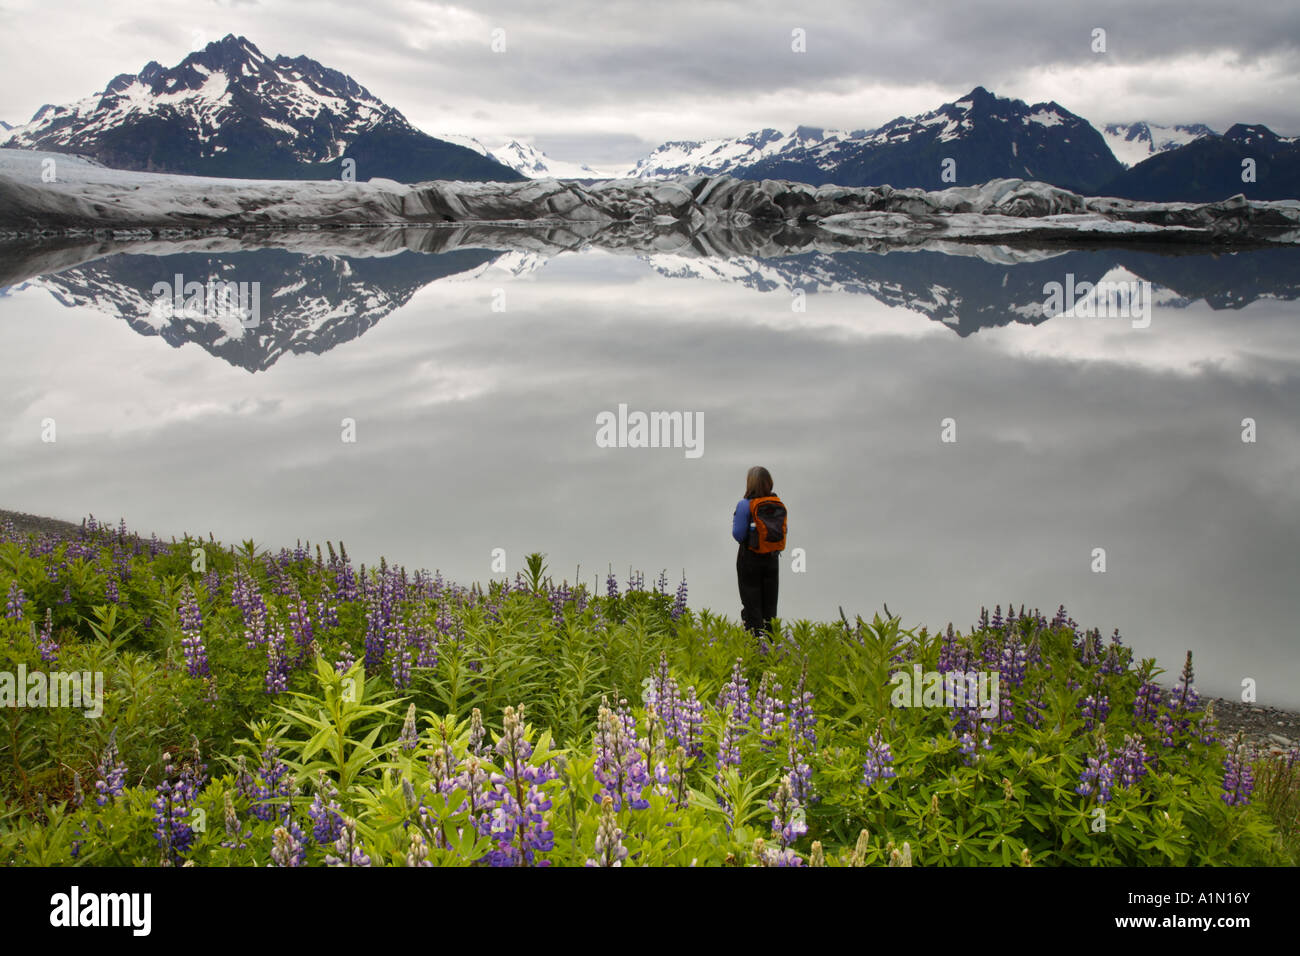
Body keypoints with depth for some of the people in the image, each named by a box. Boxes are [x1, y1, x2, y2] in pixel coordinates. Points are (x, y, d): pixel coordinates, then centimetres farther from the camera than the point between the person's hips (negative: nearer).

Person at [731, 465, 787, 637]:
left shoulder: (745, 505, -15)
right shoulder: (779, 505, 0)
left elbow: (738, 534, -15)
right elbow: (783, 533, 6)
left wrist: (735, 520, 3)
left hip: (750, 558, -4)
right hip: (772, 559, 5)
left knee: (751, 605, 3)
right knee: (769, 605, 14)